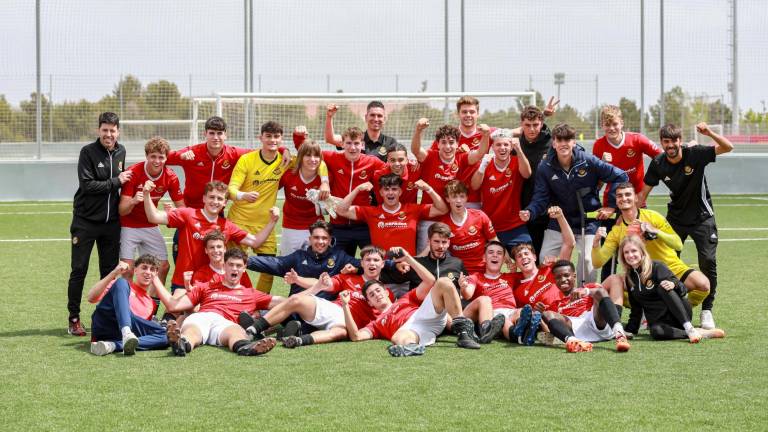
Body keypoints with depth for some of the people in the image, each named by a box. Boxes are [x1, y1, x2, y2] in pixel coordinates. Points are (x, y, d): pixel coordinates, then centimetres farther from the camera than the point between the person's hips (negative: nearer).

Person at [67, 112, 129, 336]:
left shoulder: (121, 152, 8)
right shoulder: (88, 152, -9)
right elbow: (86, 184, -18)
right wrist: (115, 182, -16)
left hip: (111, 222, 5)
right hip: (85, 221, -5)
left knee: (110, 271, 7)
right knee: (79, 270, -1)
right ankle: (74, 319, 6)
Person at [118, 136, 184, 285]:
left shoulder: (171, 177, -11)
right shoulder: (133, 173, -22)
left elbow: (181, 208, -2)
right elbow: (122, 210, -23)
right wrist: (133, 201, -44)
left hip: (151, 226, 4)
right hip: (128, 226, -4)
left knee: (163, 266, 3)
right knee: (127, 269, -12)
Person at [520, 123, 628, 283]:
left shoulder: (588, 161, -16)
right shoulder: (545, 168, -10)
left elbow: (620, 176, -9)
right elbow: (541, 198, -10)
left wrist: (612, 206, -9)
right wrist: (530, 212, -31)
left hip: (587, 222, -2)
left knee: (587, 261, -5)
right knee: (544, 258, 0)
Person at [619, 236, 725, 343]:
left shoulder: (656, 267, -3)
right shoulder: (629, 278, 12)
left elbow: (682, 289, -10)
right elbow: (636, 310, 18)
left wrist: (674, 284, -32)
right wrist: (629, 331, 9)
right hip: (658, 321, 2)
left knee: (663, 287, -32)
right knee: (656, 332, -36)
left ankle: (690, 329, -36)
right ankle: (702, 333, -31)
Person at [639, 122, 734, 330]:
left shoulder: (695, 154, -17)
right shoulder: (658, 164, -9)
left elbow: (728, 147, -23)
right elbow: (644, 192, 0)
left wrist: (709, 133, -39)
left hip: (702, 218, -2)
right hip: (675, 218, 2)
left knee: (708, 262, -11)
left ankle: (706, 310, 2)